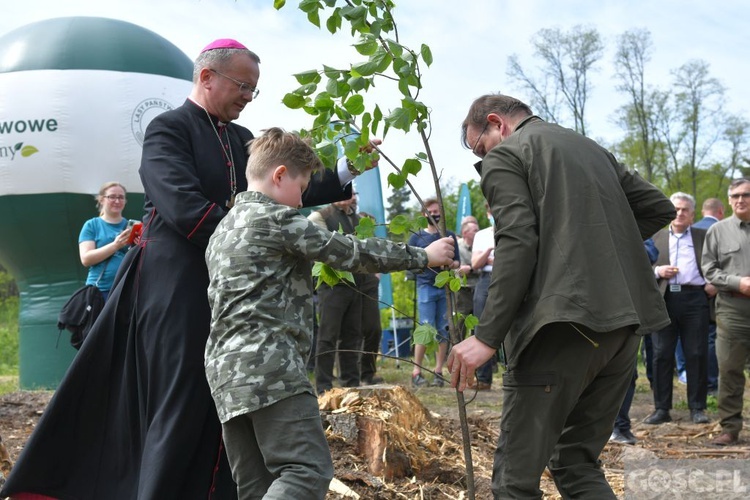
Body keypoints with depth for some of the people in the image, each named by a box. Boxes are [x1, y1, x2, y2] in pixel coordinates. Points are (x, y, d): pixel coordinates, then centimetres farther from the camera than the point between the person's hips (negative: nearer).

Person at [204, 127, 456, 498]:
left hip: (225, 369, 9)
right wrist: (423, 256, 6)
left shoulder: (223, 229, 22)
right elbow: (351, 252, -3)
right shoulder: (277, 219, -4)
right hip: (269, 365, -9)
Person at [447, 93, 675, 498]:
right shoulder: (592, 148, 23)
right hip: (624, 322, 8)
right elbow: (660, 208, 20)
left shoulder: (504, 157, 1)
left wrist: (487, 337, -15)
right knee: (578, 463, 17)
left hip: (564, 323, -8)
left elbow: (517, 243, -13)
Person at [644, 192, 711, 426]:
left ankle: (697, 408, 9)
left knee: (697, 354, 0)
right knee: (661, 355, 0)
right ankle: (661, 408, 7)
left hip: (694, 299, -1)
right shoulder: (656, 238, 15)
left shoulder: (703, 237, 13)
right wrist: (657, 271, -6)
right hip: (664, 299, 1)